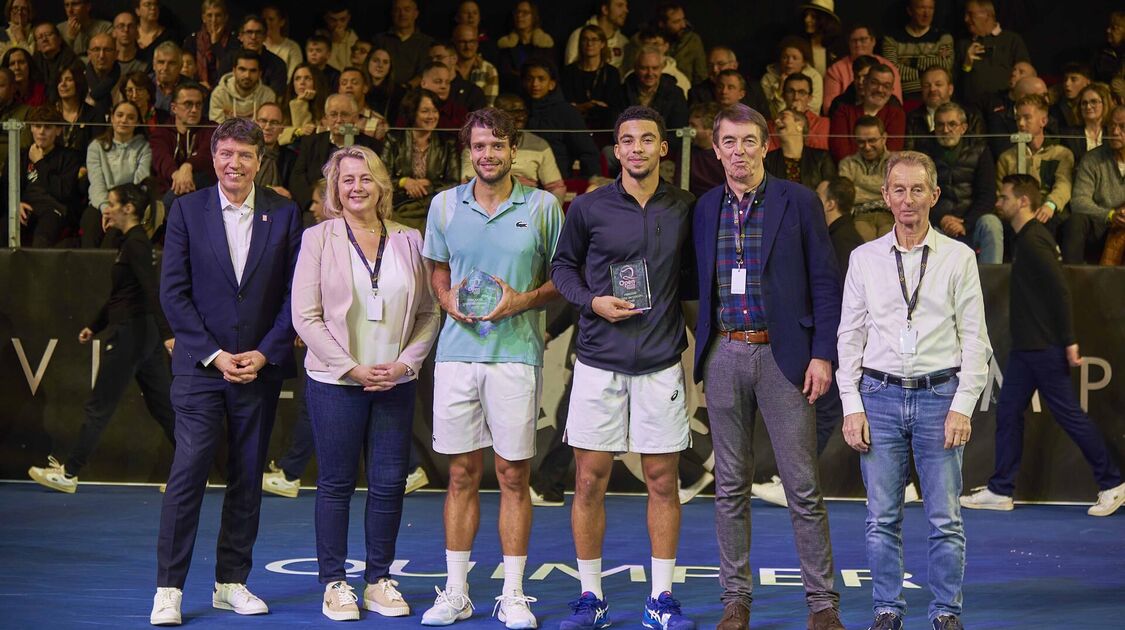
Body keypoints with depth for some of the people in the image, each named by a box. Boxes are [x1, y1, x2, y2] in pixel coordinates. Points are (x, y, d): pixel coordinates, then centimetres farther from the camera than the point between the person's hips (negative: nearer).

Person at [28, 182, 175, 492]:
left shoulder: (136, 243, -14)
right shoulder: (133, 242, 15)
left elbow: (151, 291, -25)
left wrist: (166, 334, -33)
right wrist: (94, 326, 28)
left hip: (131, 334, -10)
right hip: (144, 332, 10)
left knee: (99, 406, 1)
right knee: (162, 404, 9)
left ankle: (68, 473, 11)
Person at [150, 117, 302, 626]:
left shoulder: (284, 214, 4)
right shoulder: (187, 210, 2)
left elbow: (295, 293, 3)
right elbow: (173, 291, -2)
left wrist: (265, 353, -7)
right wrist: (214, 354, -9)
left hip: (261, 366, 2)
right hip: (200, 365, -2)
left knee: (248, 479, 7)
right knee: (188, 473, -7)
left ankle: (231, 583, 16)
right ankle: (169, 588, 0)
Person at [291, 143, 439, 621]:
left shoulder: (408, 241, 8)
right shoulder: (318, 238, 0)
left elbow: (428, 313, 8)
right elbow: (305, 316, -4)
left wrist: (406, 363, -6)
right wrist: (351, 368, -11)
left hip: (396, 382, 2)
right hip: (334, 382, -2)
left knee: (390, 483, 3)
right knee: (336, 483, 2)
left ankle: (379, 580, 15)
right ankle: (334, 584, 12)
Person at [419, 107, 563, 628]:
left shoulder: (543, 206, 2)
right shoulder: (444, 205, 9)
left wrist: (522, 300, -10)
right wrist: (448, 299, -2)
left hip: (517, 354, -2)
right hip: (457, 351, 2)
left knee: (514, 476, 1)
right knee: (462, 474, 6)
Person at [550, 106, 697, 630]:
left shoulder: (685, 209, 5)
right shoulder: (587, 208, 0)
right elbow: (563, 266, 10)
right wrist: (593, 301, -7)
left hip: (661, 364, 1)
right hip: (599, 362, -1)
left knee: (663, 481, 4)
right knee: (589, 481, 1)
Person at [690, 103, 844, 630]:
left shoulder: (798, 202, -1)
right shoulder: (705, 208, 9)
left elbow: (825, 283, -2)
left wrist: (822, 355, -8)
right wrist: (702, 353, 5)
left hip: (782, 354, -3)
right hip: (724, 354, 3)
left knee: (803, 488, -2)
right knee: (730, 487, 8)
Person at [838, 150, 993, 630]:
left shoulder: (958, 258, 4)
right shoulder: (864, 258, 8)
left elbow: (975, 338, 2)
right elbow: (850, 336, 8)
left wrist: (962, 406, -7)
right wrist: (851, 406, 0)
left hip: (940, 396, -1)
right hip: (880, 396, 1)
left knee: (945, 519, 0)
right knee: (882, 518, 4)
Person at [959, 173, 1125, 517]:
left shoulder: (1033, 240, -17)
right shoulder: (1026, 239, 13)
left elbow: (1060, 290, -22)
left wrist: (1069, 341, -22)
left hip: (1044, 347, -10)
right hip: (1026, 346, 10)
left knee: (1069, 415, -2)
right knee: (1007, 413, 9)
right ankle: (1000, 491, 14)